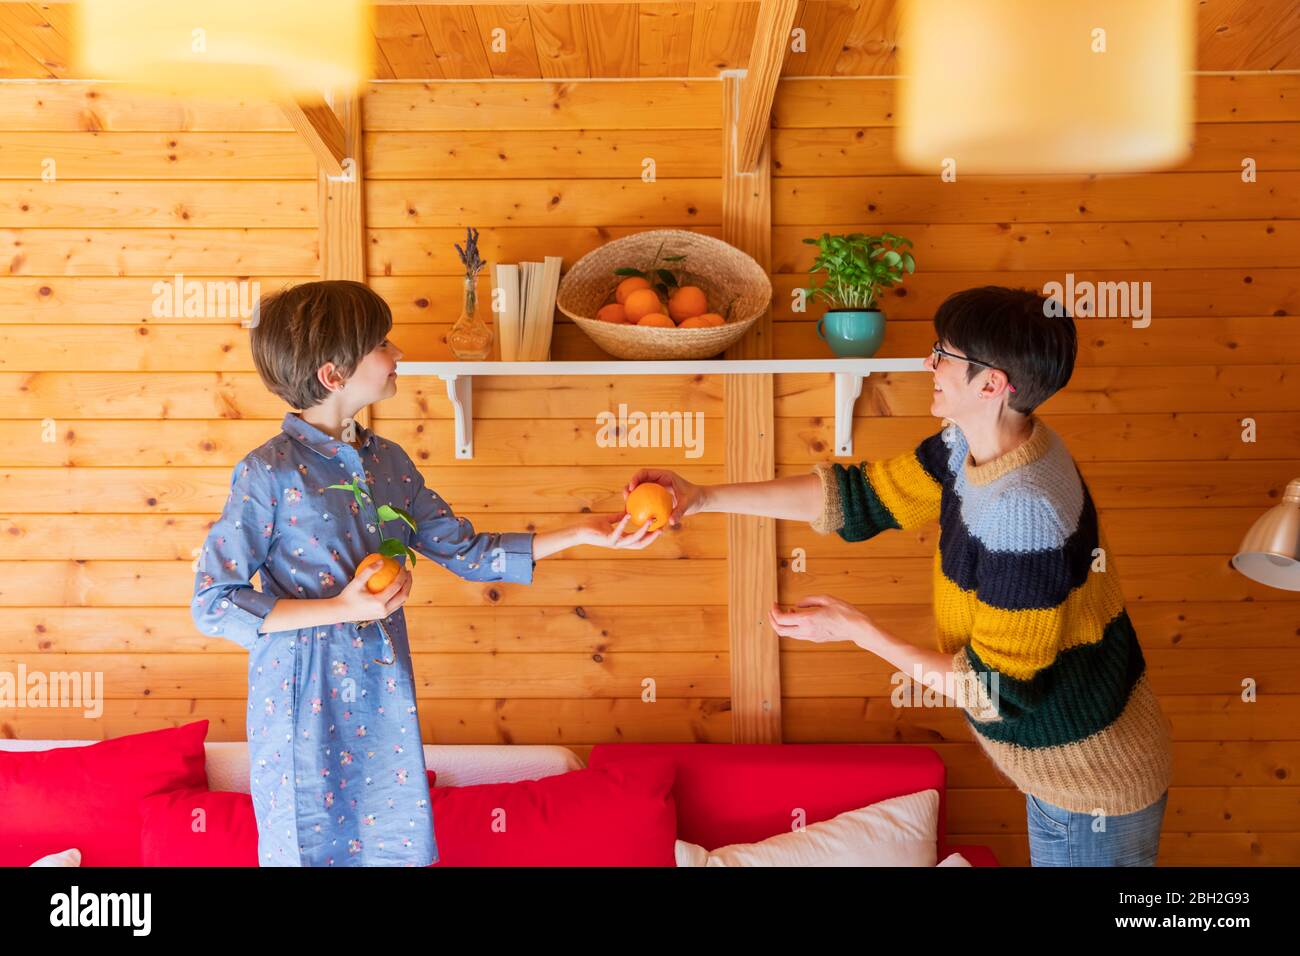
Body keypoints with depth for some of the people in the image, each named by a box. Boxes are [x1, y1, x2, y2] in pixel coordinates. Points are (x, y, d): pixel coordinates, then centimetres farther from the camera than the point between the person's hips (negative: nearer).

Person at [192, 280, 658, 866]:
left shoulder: (388, 461, 4)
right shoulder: (270, 473, -14)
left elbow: (466, 551, 9)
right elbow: (212, 604, -13)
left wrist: (579, 534, 4)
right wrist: (342, 608, -19)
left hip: (384, 705, 6)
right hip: (305, 711, -5)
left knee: (398, 847, 15)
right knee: (312, 849, 9)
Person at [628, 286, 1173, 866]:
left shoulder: (1024, 512, -34)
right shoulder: (971, 447, -7)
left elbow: (994, 692, -28)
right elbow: (859, 495, 0)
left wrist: (856, 630, -21)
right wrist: (704, 498, -5)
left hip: (1093, 787, -8)